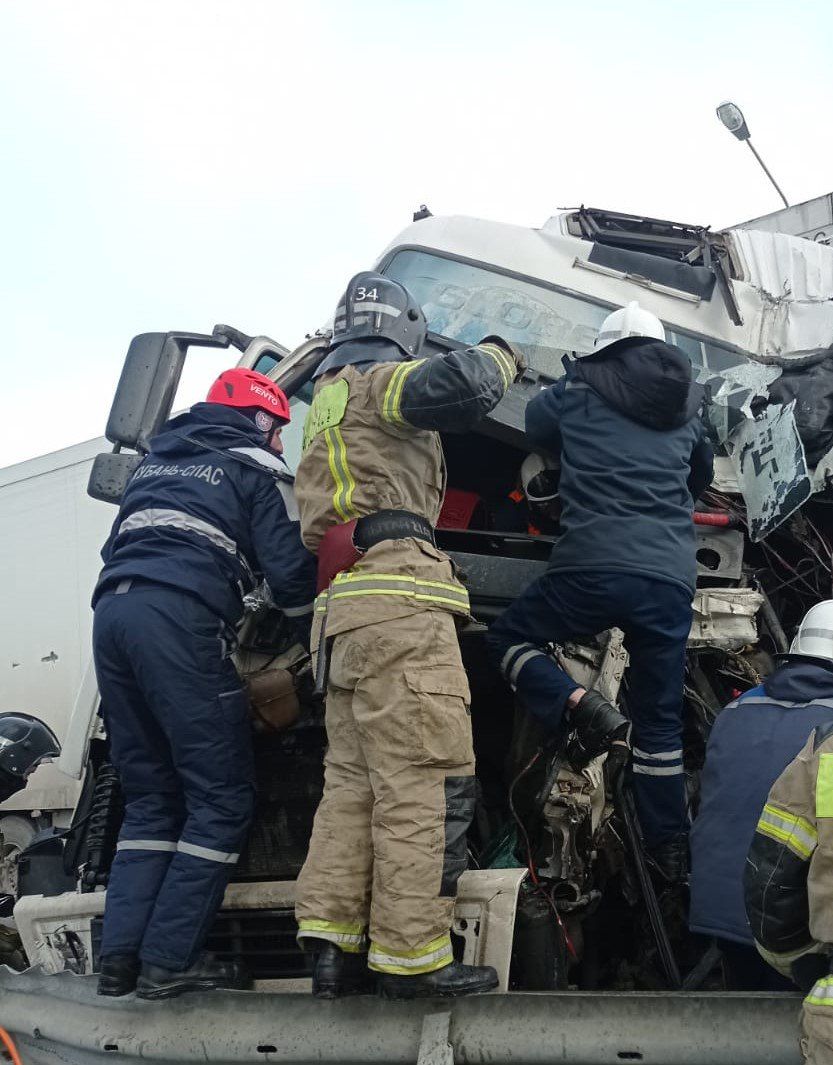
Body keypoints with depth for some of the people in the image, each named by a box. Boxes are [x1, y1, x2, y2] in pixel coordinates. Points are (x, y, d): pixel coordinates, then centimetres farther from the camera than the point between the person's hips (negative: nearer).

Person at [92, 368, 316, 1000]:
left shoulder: (158, 457, 30)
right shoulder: (256, 467, 9)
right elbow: (289, 568, 1)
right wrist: (320, 644, 12)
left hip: (112, 611, 7)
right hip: (179, 618, -7)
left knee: (151, 797, 14)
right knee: (223, 798, -2)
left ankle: (120, 958, 7)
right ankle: (169, 961, -5)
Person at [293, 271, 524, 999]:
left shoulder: (327, 405, 32)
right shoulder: (380, 382, 3)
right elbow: (458, 386, -16)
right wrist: (498, 357, 4)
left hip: (343, 609, 10)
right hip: (398, 595, -10)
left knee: (354, 778, 6)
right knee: (430, 780, -10)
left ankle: (332, 944, 1)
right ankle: (410, 954, -10)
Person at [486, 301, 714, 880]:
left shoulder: (580, 390, 10)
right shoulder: (687, 405, 20)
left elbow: (535, 427, 29)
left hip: (593, 566, -4)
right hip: (672, 580, 4)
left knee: (510, 638, 18)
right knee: (660, 723, 14)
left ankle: (582, 708, -8)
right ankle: (673, 854, 14)